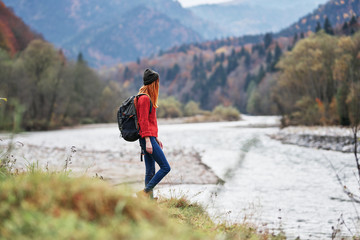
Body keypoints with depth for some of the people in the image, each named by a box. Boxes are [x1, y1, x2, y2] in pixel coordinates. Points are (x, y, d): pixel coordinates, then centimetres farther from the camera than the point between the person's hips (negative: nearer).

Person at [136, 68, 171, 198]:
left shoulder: (148, 98, 19)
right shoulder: (145, 98, -11)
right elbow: (143, 121, -16)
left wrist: (156, 138, 24)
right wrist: (148, 141, -21)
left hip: (150, 137, 10)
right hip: (147, 138, -10)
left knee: (150, 172, 8)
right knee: (165, 167, -11)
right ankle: (145, 192, -11)